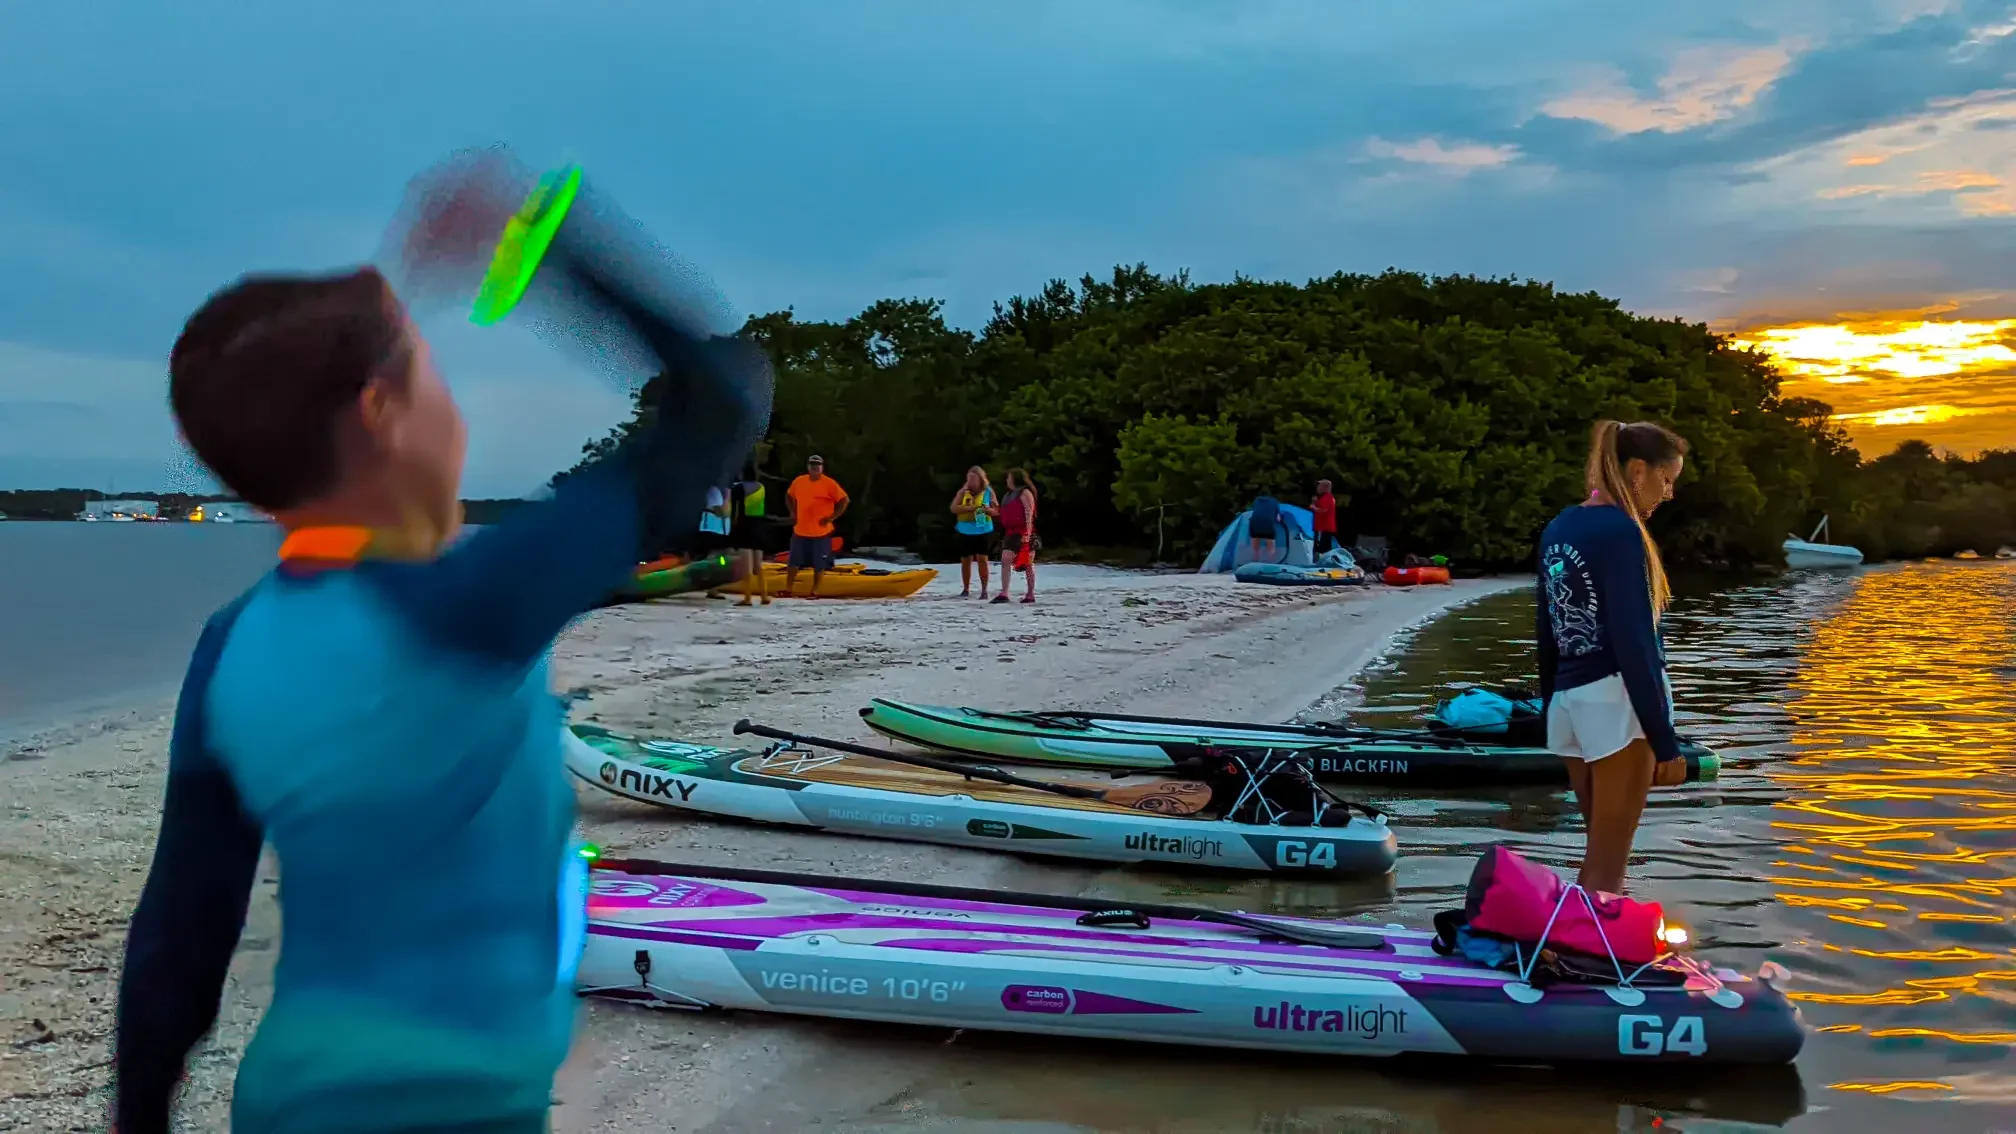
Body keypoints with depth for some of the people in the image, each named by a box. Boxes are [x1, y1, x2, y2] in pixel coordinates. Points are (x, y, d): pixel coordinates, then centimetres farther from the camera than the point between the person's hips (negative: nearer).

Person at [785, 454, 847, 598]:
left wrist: (831, 517, -13)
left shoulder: (829, 484, -11)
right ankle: (788, 589, 20)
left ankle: (815, 591, 14)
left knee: (819, 564, 3)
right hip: (800, 531, 4)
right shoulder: (798, 481, 2)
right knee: (793, 561, 8)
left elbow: (844, 501, -9)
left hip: (821, 532, -4)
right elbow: (789, 496, 20)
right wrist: (793, 513, 7)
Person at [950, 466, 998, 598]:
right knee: (965, 560, 6)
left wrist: (987, 509, -18)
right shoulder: (963, 491, 4)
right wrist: (969, 508, -18)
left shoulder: (988, 491, 2)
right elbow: (954, 508, -5)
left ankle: (984, 590, -2)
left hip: (983, 531, -2)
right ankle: (966, 589, 17)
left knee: (982, 559, -8)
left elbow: (997, 511, 3)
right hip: (965, 532, 2)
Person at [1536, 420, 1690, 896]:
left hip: (1570, 701, 8)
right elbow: (1632, 642, -17)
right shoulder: (1619, 531, -13)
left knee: (1599, 856, 16)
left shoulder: (1558, 528, 12)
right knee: (1607, 867, -2)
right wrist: (1665, 740, -15)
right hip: (1617, 700, -8)